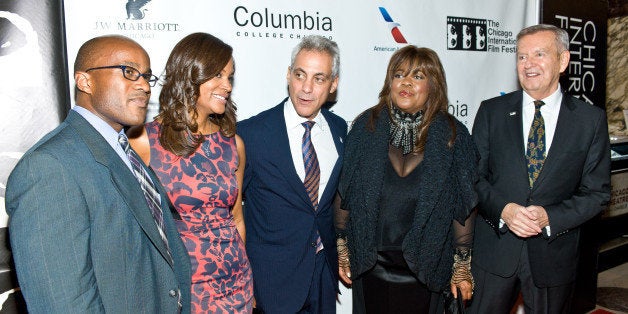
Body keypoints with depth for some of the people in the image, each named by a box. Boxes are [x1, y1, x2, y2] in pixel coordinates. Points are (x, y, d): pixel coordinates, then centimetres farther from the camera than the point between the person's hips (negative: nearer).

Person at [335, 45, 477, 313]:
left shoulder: (453, 136, -6)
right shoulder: (366, 127, -4)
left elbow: (463, 208, -4)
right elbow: (344, 195, -1)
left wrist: (462, 266, -2)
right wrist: (342, 249, 1)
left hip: (424, 268, 0)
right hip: (370, 264, 1)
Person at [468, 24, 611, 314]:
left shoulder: (591, 120, -1)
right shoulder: (491, 111, 0)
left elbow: (597, 191, -1)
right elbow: (474, 176, -1)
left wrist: (550, 217, -16)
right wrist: (504, 210, -18)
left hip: (553, 254, 1)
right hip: (493, 250, 0)